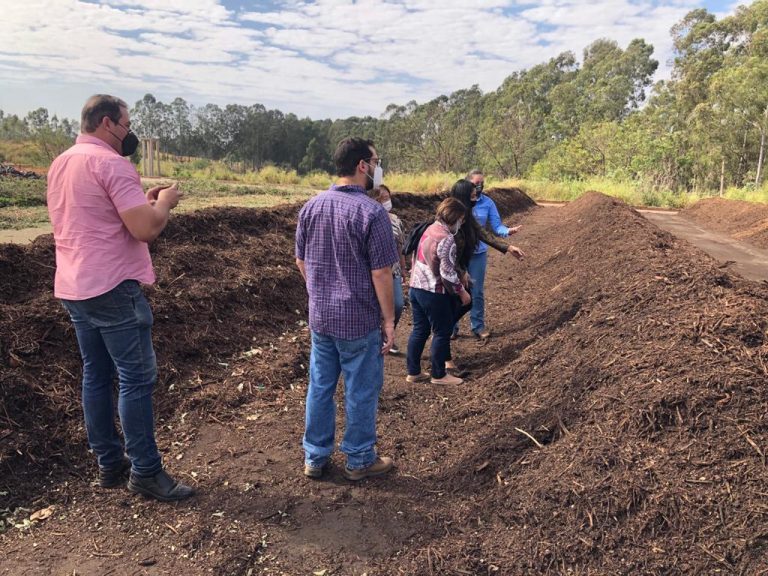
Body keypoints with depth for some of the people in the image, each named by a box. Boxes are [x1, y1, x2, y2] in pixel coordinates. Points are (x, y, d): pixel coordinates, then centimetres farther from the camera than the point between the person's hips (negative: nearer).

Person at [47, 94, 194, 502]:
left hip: (73, 288, 9)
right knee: (137, 378, -2)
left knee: (96, 376, 13)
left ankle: (109, 464, 23)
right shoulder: (111, 163, -14)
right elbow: (145, 228, -22)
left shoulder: (61, 164, 14)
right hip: (113, 288, -9)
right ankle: (145, 472, 6)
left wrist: (142, 200, 17)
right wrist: (164, 201, -3)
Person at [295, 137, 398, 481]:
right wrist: (389, 319, -7)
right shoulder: (371, 212, -17)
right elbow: (381, 273, -17)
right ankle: (360, 461, 24)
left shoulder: (311, 207, 2)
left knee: (320, 386, 16)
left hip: (319, 316, 6)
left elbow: (301, 262, 10)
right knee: (361, 391, 9)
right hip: (360, 321, -6)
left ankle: (315, 457, 28)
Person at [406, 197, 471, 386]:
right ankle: (438, 374, 15)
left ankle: (413, 372, 21)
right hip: (434, 292, -9)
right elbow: (447, 273, -20)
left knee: (419, 330, 15)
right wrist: (462, 291, -9)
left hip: (416, 287, 9)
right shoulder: (446, 239, -18)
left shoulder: (429, 230, 10)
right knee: (442, 333, 5)